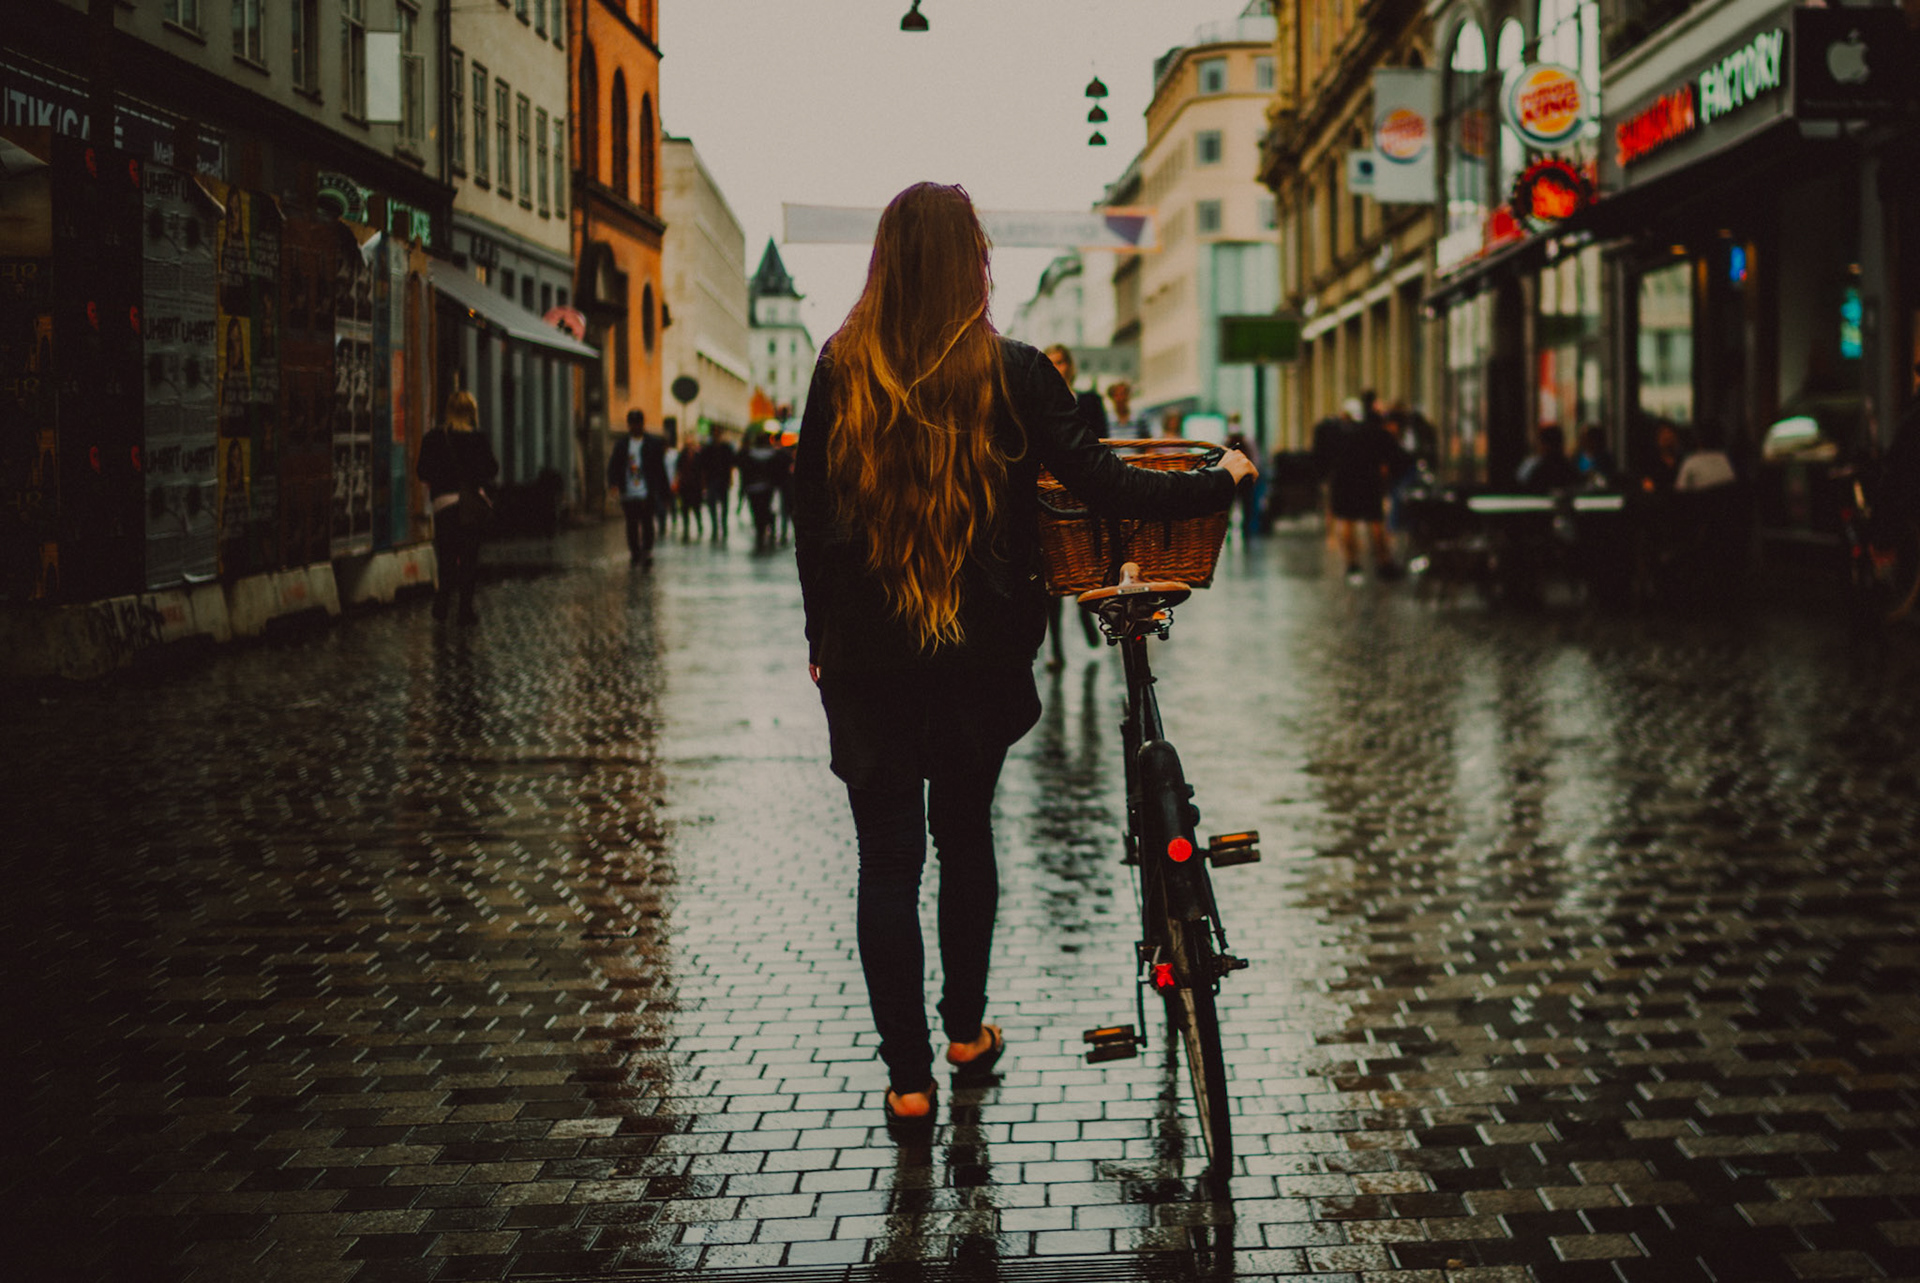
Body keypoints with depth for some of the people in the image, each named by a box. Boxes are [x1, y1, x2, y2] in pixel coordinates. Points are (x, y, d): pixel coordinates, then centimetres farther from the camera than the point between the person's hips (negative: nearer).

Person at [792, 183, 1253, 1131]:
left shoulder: (841, 371, -4)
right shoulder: (1011, 373, -8)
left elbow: (810, 514, 1)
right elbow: (1100, 483, -10)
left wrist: (822, 637, 12)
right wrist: (1217, 483, 5)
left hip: (867, 659, 0)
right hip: (981, 654, 1)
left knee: (888, 858, 4)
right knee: (965, 835, 21)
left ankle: (909, 1078, 3)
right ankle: (967, 1028, 33)